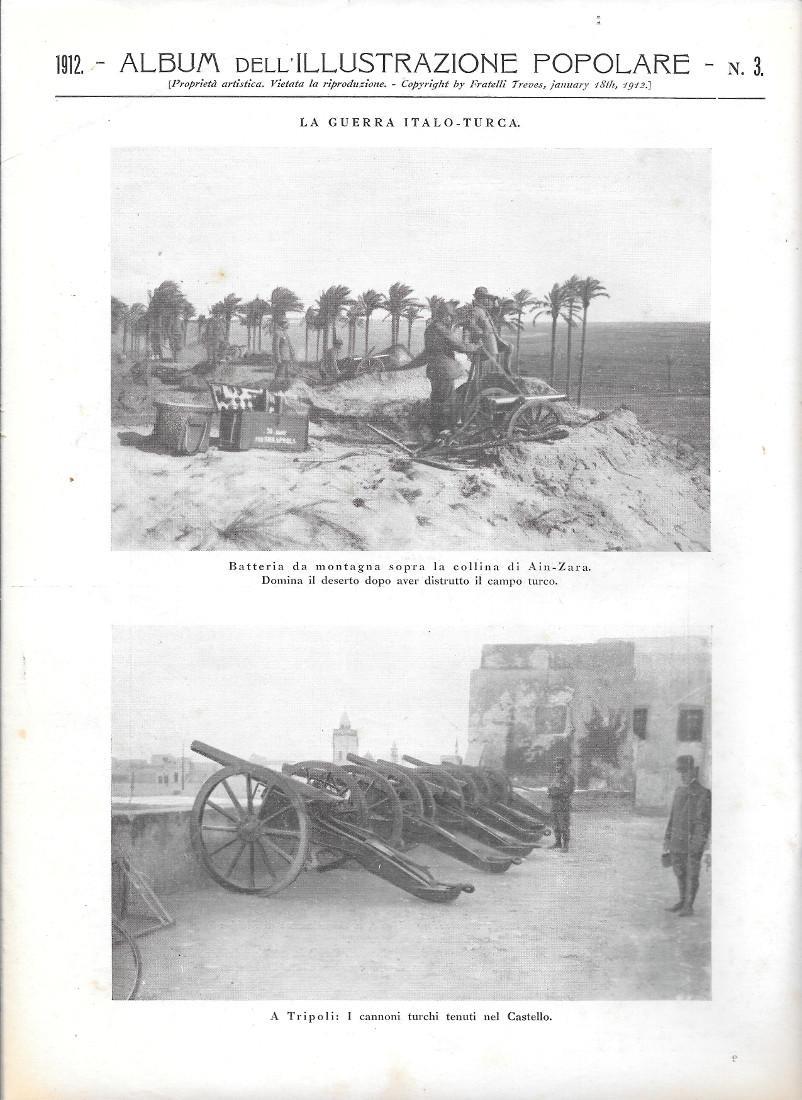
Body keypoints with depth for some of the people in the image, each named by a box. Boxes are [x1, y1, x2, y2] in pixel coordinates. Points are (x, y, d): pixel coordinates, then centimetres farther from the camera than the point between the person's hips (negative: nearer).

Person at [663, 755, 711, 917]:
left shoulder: (703, 793, -9)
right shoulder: (679, 791, 12)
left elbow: (705, 818, -14)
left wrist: (701, 839, -22)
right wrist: (667, 838, 15)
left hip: (693, 840, -7)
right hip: (677, 840, 7)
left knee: (692, 873, 0)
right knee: (679, 871, 13)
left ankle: (689, 906, 7)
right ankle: (682, 901, 25)